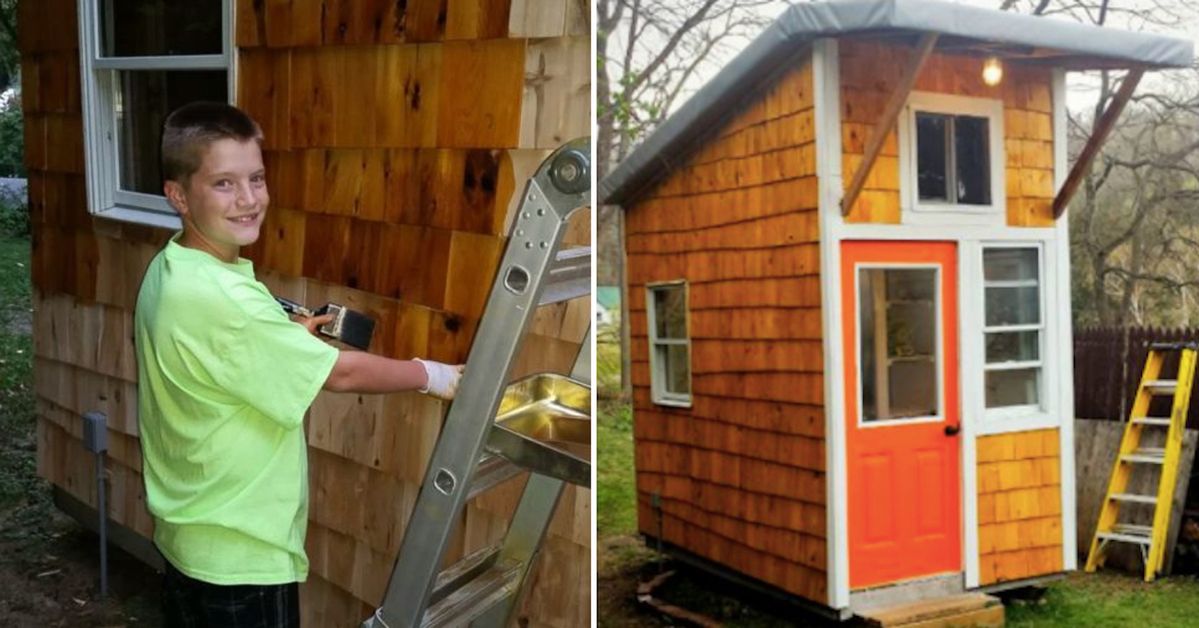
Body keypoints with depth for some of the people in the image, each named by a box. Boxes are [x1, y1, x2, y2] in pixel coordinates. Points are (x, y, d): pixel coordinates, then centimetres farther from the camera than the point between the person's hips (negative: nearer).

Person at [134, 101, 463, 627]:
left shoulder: (168, 272, 0)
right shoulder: (217, 297, -27)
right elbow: (341, 373, -20)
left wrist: (292, 339, 5)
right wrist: (433, 376, -7)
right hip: (239, 558, -9)